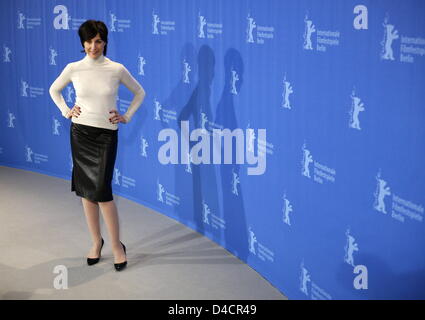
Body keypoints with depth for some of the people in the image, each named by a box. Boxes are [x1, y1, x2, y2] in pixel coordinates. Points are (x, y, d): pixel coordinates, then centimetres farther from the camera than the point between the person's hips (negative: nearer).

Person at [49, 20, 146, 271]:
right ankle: (96, 241, 22)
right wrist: (66, 111, 5)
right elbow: (54, 90, 18)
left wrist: (127, 117, 2)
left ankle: (117, 245, 5)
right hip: (80, 134, 3)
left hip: (106, 135, -2)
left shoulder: (117, 69, -5)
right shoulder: (73, 69, -1)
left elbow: (140, 93, 10)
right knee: (86, 190, 7)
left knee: (102, 191, -9)